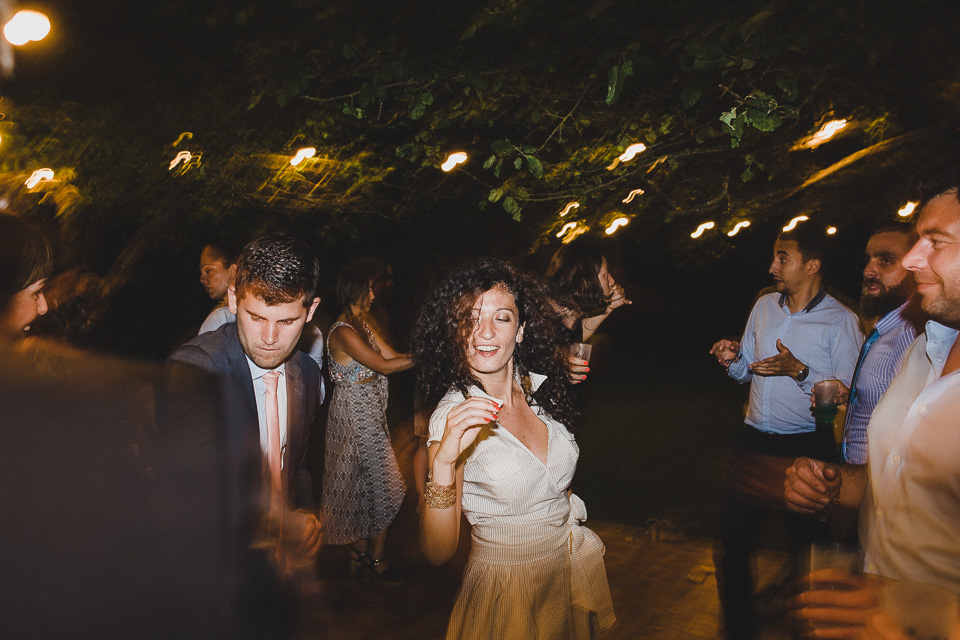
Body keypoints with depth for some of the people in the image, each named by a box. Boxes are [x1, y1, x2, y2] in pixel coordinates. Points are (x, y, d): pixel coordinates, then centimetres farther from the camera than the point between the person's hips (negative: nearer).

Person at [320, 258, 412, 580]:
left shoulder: (363, 324, 11)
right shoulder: (343, 332, -19)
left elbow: (392, 355, 6)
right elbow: (382, 365, -21)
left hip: (369, 412, 9)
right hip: (355, 413, -9)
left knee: (365, 481, 15)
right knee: (381, 484, -1)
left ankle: (359, 553, 27)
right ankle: (377, 559, 14)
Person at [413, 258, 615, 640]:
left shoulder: (541, 388, -6)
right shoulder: (453, 418, -21)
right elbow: (438, 552, -26)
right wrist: (443, 463, -39)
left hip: (572, 573, 5)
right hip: (508, 591, -5)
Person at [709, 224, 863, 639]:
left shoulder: (841, 321, -8)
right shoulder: (764, 305, 9)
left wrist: (799, 370, -21)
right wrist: (733, 361, -5)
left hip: (807, 450, -4)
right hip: (754, 443, 5)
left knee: (805, 544, 10)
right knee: (732, 545, 7)